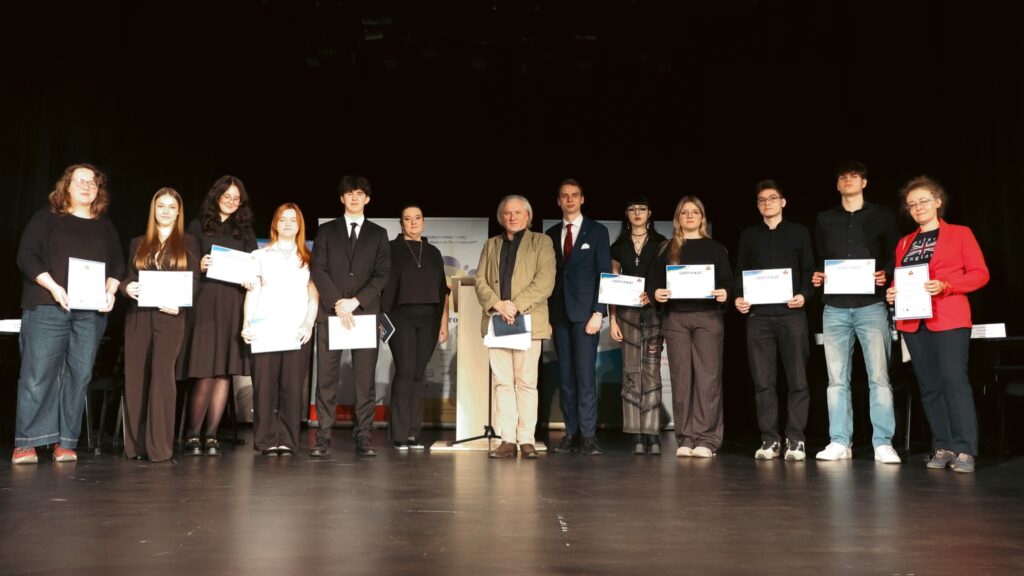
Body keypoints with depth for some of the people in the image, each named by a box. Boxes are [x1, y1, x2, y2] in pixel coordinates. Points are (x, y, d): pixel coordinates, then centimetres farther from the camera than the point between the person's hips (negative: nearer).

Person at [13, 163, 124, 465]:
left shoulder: (106, 227, 18)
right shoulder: (47, 217, 8)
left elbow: (118, 265, 16)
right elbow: (27, 256, 0)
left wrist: (110, 290, -4)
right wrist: (53, 287, -13)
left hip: (91, 312, 3)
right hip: (48, 307, -3)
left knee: (79, 375, 0)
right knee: (38, 373, -6)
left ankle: (66, 442, 6)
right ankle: (25, 443, 1)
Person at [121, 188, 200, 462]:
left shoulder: (188, 242, 10)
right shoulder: (138, 243, 18)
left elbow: (194, 281, 4)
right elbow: (128, 277, 14)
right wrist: (127, 287, -9)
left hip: (169, 315, -3)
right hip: (138, 316, 3)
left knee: (162, 374, -11)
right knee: (135, 376, 0)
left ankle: (159, 445, -7)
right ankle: (135, 444, 6)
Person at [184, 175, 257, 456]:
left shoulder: (245, 231, 18)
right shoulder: (198, 226, 10)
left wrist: (251, 282, -5)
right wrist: (198, 266, -13)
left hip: (234, 306, 3)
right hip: (204, 302, -3)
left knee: (225, 371, 1)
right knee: (205, 372, -8)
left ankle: (211, 435, 8)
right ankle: (193, 434, 5)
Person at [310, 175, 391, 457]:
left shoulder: (378, 234, 13)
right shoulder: (326, 231, 14)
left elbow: (382, 275, 3)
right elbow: (318, 270, 3)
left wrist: (355, 302, -10)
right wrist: (338, 303, -10)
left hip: (365, 313, 0)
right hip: (330, 313, 0)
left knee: (365, 379, -2)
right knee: (326, 378, -2)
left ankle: (363, 436, 3)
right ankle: (323, 436, 2)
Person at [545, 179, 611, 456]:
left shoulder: (597, 231, 5)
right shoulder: (551, 234, 14)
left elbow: (604, 274, 0)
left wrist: (598, 312, -10)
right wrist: (545, 314, 4)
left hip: (585, 312, -3)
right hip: (558, 313, 3)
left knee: (586, 374, -8)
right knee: (565, 376, 3)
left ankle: (588, 435, -4)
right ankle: (571, 433, 7)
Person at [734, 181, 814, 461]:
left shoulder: (799, 233, 11)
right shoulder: (748, 236, 16)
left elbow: (809, 270, 8)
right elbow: (740, 272, 15)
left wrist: (804, 295, -10)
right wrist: (738, 297, -2)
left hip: (791, 313, -1)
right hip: (758, 315, 2)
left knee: (797, 379, -2)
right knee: (763, 381, 1)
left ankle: (795, 440, 6)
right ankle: (769, 440, 8)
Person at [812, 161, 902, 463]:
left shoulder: (882, 216, 9)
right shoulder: (825, 220, 16)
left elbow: (894, 256, 7)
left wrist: (885, 274, -12)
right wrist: (816, 276, -2)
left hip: (871, 305, -2)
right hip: (835, 307, 2)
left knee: (879, 377, -5)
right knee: (836, 378, 2)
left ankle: (883, 444, -1)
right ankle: (839, 442, 6)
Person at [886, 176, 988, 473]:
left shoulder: (960, 234, 5)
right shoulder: (905, 243, 17)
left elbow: (980, 274, -2)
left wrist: (944, 285, -17)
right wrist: (892, 292, -4)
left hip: (948, 319, -4)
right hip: (913, 322, 5)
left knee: (954, 380, -13)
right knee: (929, 387, 5)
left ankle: (965, 451, -9)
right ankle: (943, 448, 11)